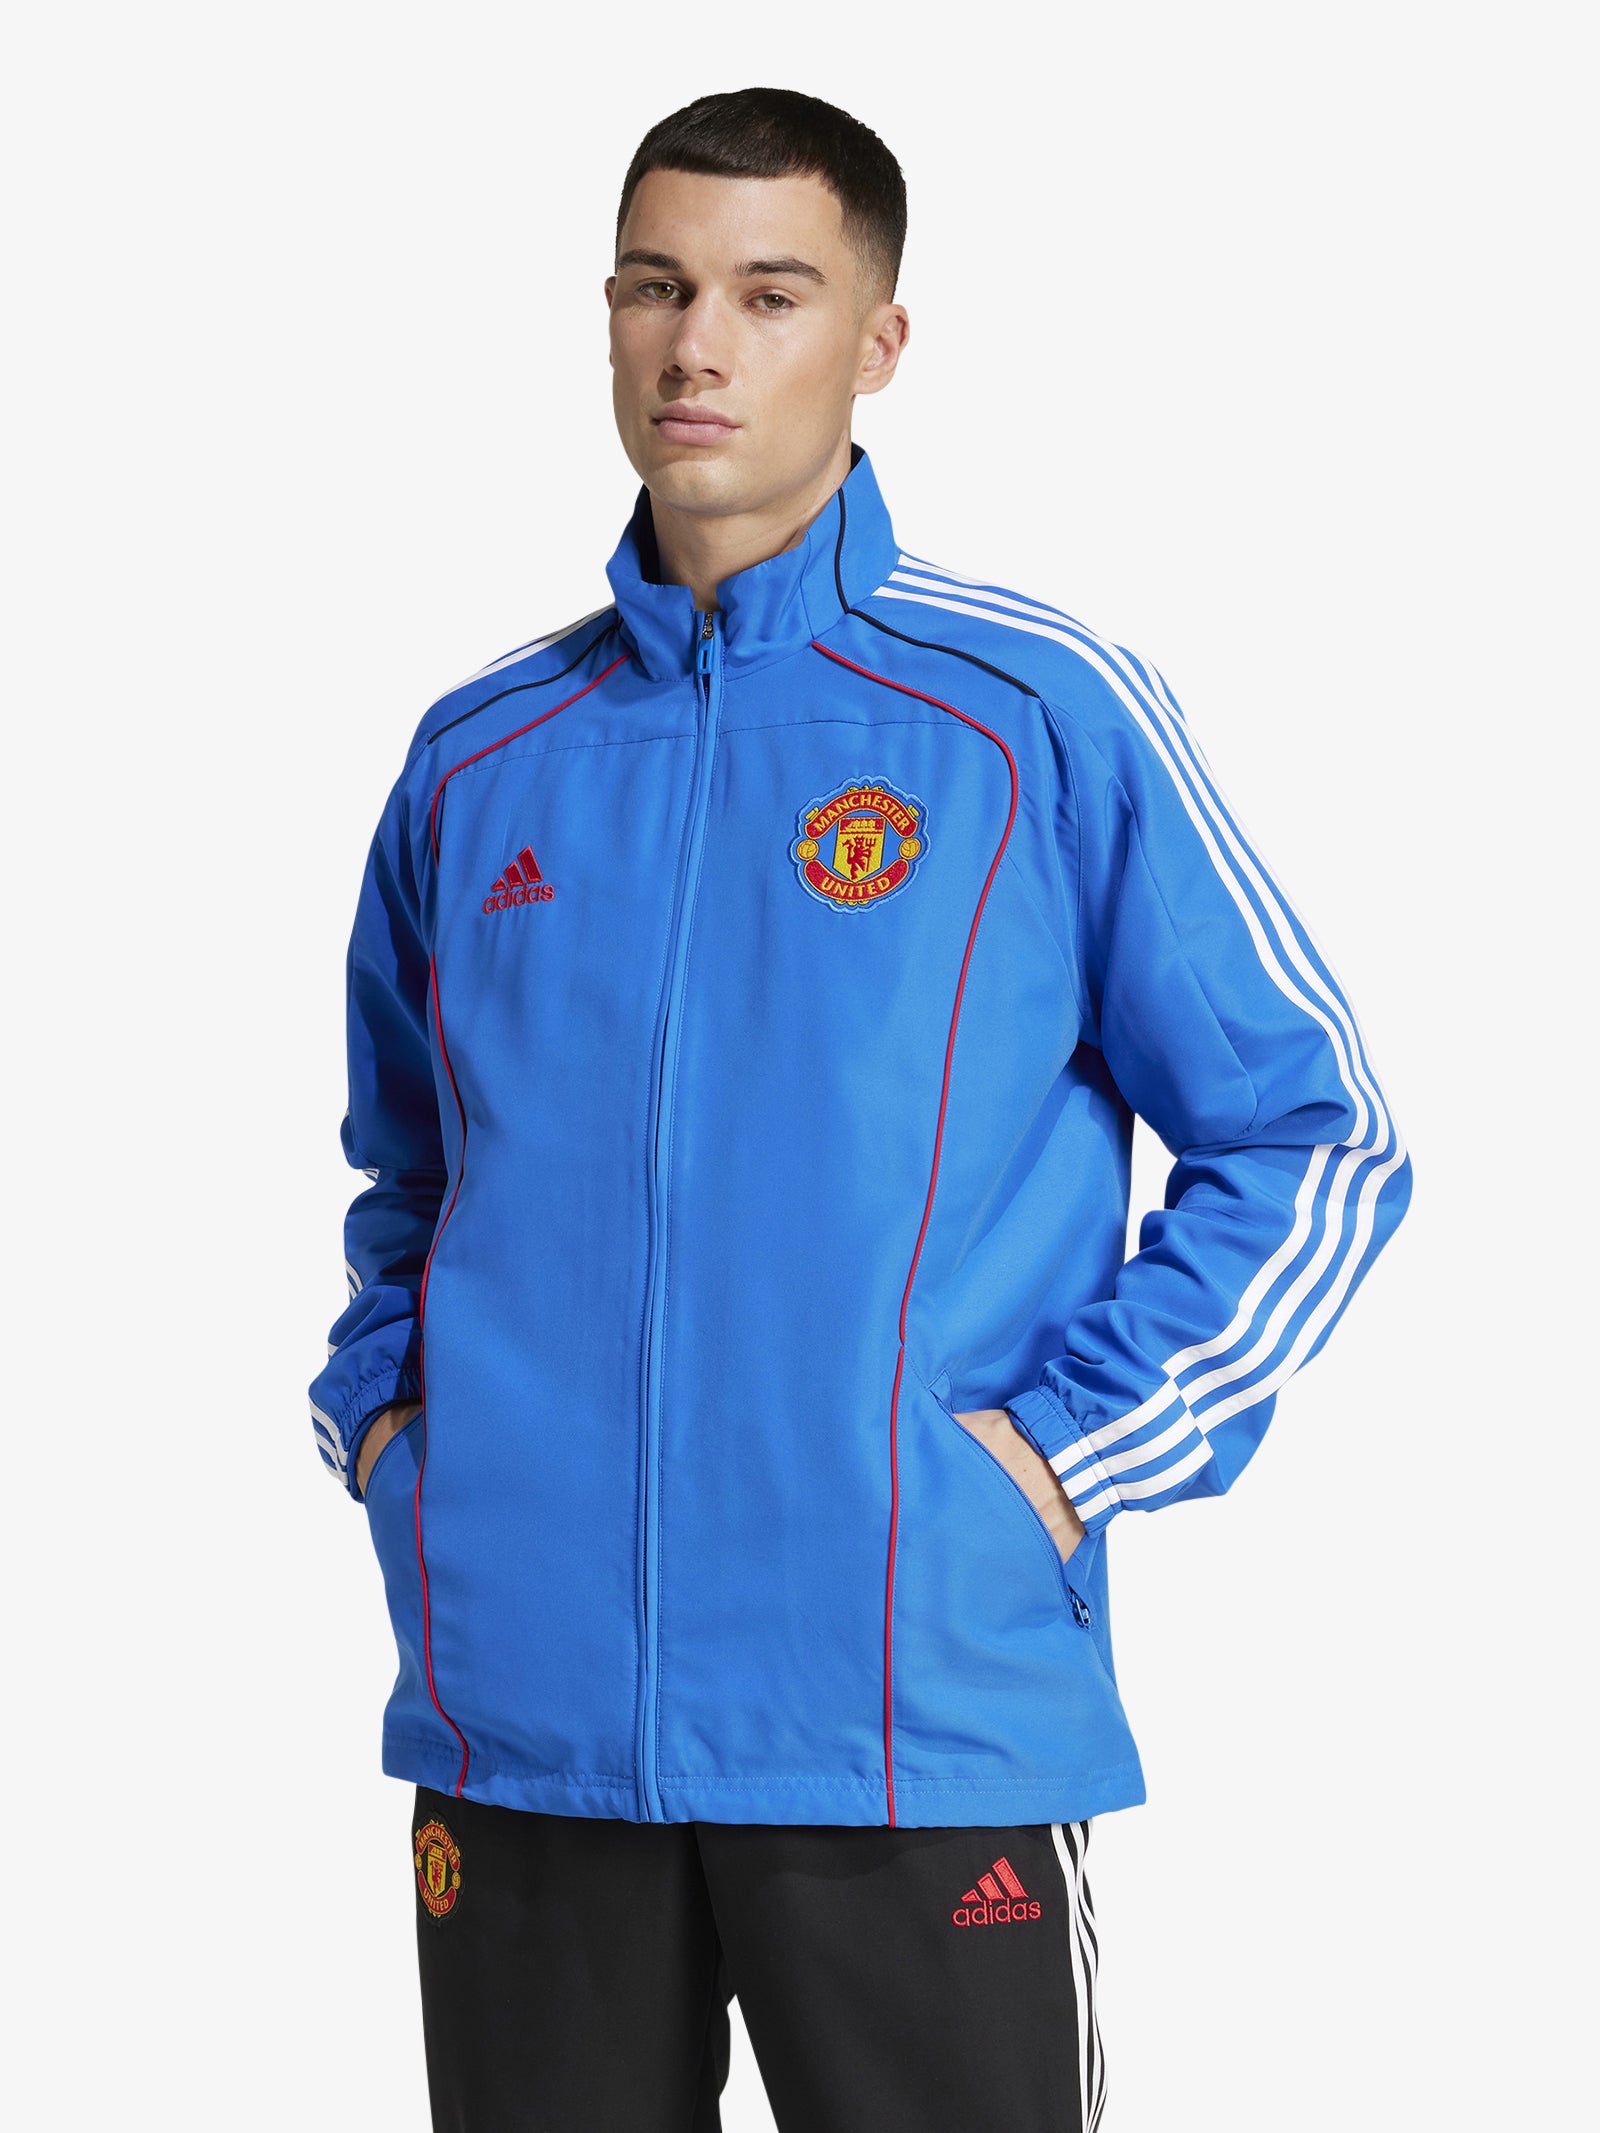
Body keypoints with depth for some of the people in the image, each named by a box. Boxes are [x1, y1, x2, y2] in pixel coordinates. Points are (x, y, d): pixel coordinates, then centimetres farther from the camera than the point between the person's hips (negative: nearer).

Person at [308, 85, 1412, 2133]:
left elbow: (1313, 1148, 0)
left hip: (916, 1716, -3)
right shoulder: (477, 758, 11)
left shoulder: (1043, 717, -2)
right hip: (517, 1715, 4)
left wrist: (1068, 1447, -8)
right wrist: (379, 1414, 9)